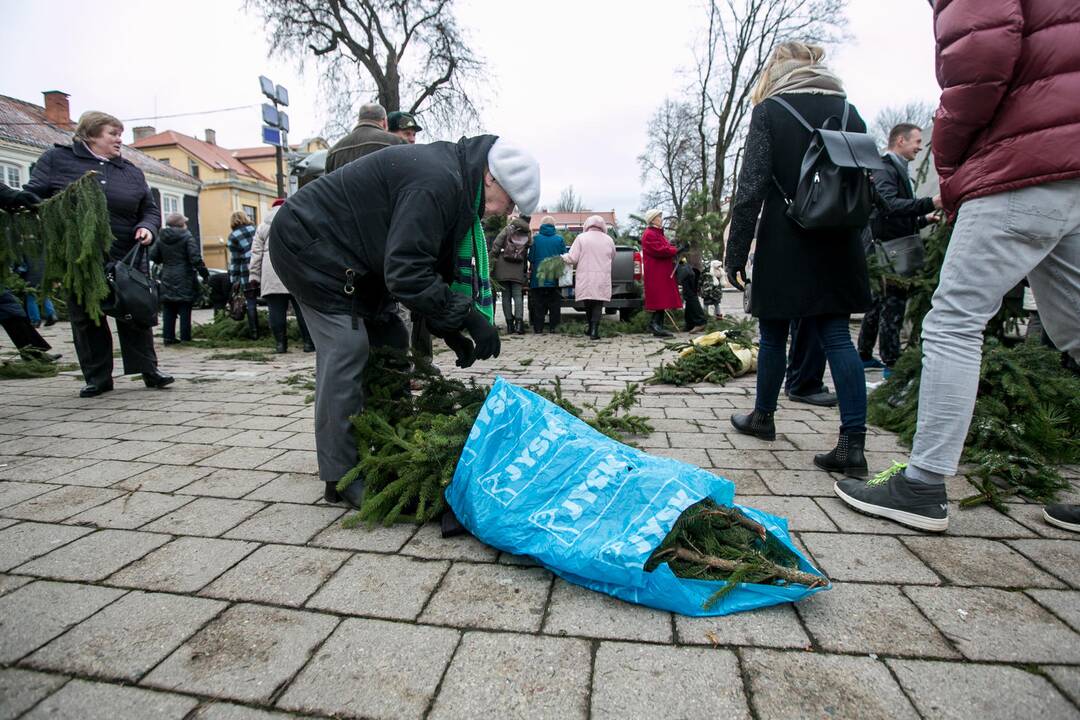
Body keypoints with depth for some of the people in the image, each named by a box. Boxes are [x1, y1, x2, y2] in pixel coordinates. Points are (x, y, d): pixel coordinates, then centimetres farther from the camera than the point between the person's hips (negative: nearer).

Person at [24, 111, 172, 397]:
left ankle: (148, 370, 9)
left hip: (126, 259, 1)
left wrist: (148, 228, -8)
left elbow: (150, 209, 14)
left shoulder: (131, 172, 13)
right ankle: (97, 377, 13)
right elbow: (33, 197, 3)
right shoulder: (56, 159, 6)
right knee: (86, 319, 5)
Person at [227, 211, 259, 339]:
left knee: (251, 302, 4)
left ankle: (254, 332, 5)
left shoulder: (233, 236, 2)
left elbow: (235, 259, -1)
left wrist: (234, 278, 3)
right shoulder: (255, 229, 10)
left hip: (247, 272, -2)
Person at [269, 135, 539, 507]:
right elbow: (406, 272, -32)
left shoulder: (454, 182, 5)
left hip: (348, 254, 10)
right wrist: (467, 316, -27)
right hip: (306, 241, -10)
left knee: (389, 340, 6)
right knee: (347, 348, -15)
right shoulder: (437, 183, -28)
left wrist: (449, 329, -3)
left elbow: (438, 266, 6)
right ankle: (342, 478, -7)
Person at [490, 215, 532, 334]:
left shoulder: (508, 229, 0)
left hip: (503, 268, -1)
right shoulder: (528, 236, 6)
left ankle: (510, 324, 4)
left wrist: (493, 257, 5)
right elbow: (527, 255, 3)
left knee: (506, 296, 4)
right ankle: (519, 322, -13)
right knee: (518, 295, 2)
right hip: (518, 270, 1)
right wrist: (524, 270, 12)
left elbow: (496, 244, -6)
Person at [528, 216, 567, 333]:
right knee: (554, 303, 9)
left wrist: (531, 269, 11)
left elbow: (531, 258, -5)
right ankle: (553, 327, 8)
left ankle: (538, 327, 5)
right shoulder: (559, 239, -2)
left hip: (538, 277, -1)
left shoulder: (535, 238, -4)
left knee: (538, 303, 6)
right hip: (554, 279, 1)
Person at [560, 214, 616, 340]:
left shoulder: (581, 238, -3)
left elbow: (572, 258, -7)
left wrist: (562, 257, 12)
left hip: (585, 279, 0)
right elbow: (612, 259, 17)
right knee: (598, 305, 2)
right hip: (602, 280, 0)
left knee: (588, 305, 15)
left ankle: (591, 328, 26)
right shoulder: (609, 240, 6)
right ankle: (594, 330, -9)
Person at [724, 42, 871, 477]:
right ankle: (853, 444, -4)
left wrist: (735, 253, -9)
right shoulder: (849, 111, 13)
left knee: (774, 334, 9)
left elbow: (751, 188, -11)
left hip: (784, 245, -4)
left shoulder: (769, 111, -2)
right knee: (836, 336, 1)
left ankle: (762, 417, 25)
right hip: (838, 246, 4)